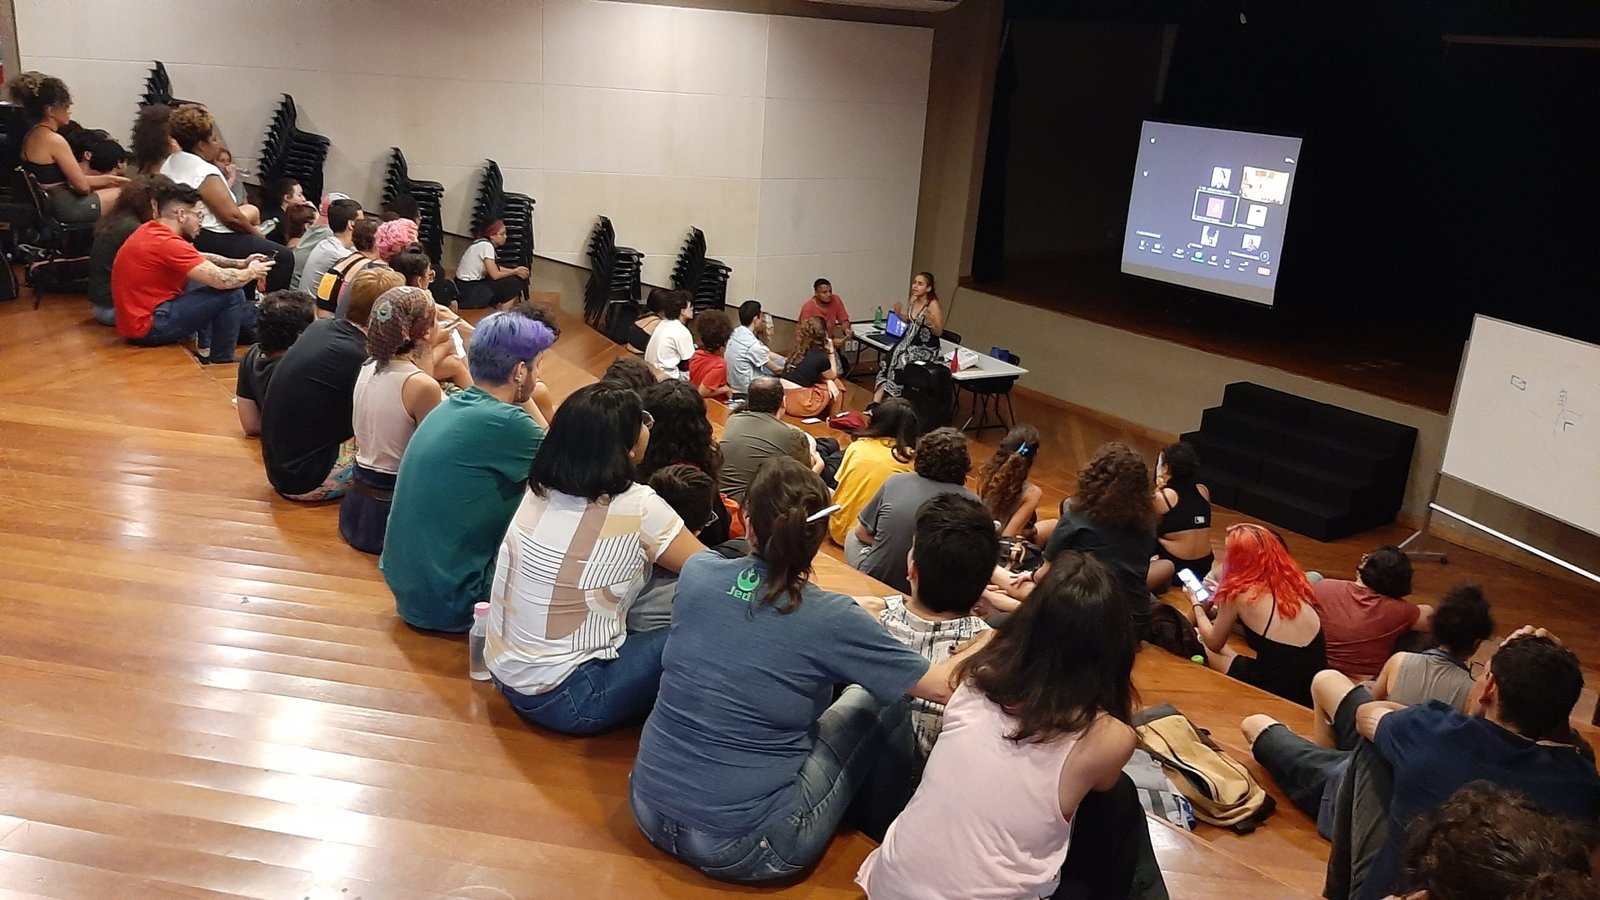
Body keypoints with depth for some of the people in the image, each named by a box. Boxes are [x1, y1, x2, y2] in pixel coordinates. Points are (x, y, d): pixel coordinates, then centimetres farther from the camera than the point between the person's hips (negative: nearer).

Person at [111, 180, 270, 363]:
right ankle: (221, 363, 2)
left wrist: (241, 263, 12)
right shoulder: (167, 243, -22)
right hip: (148, 327, -10)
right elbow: (223, 280, -24)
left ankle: (205, 354, 21)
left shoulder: (150, 230, 8)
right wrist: (251, 272, -5)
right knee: (232, 294, -12)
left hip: (134, 318, 10)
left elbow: (201, 258, 20)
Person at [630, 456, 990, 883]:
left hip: (651, 809, 5)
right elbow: (943, 686, -7)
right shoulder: (830, 621, -19)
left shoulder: (696, 573, -7)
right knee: (882, 700, 11)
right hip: (743, 849, -5)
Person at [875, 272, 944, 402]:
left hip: (926, 348, -6)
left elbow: (938, 332, -12)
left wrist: (930, 322, -31)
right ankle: (876, 400, -25)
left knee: (901, 361, -26)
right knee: (888, 359, -18)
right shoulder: (913, 300, 4)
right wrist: (899, 314, 2)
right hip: (910, 340, 6)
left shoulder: (933, 305, -15)